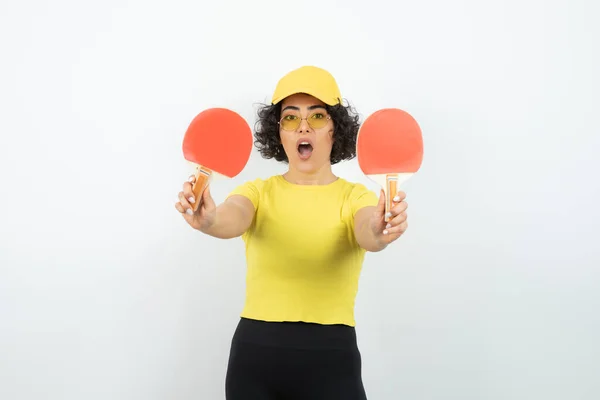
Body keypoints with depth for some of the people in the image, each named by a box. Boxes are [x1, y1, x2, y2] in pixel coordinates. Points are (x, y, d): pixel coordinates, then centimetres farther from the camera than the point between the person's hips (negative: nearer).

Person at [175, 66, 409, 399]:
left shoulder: (355, 197, 0)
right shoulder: (259, 192, 3)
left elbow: (367, 233, -23)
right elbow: (231, 218, -19)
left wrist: (380, 231, -46)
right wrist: (208, 219, -42)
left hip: (331, 360, -1)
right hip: (254, 356, 2)